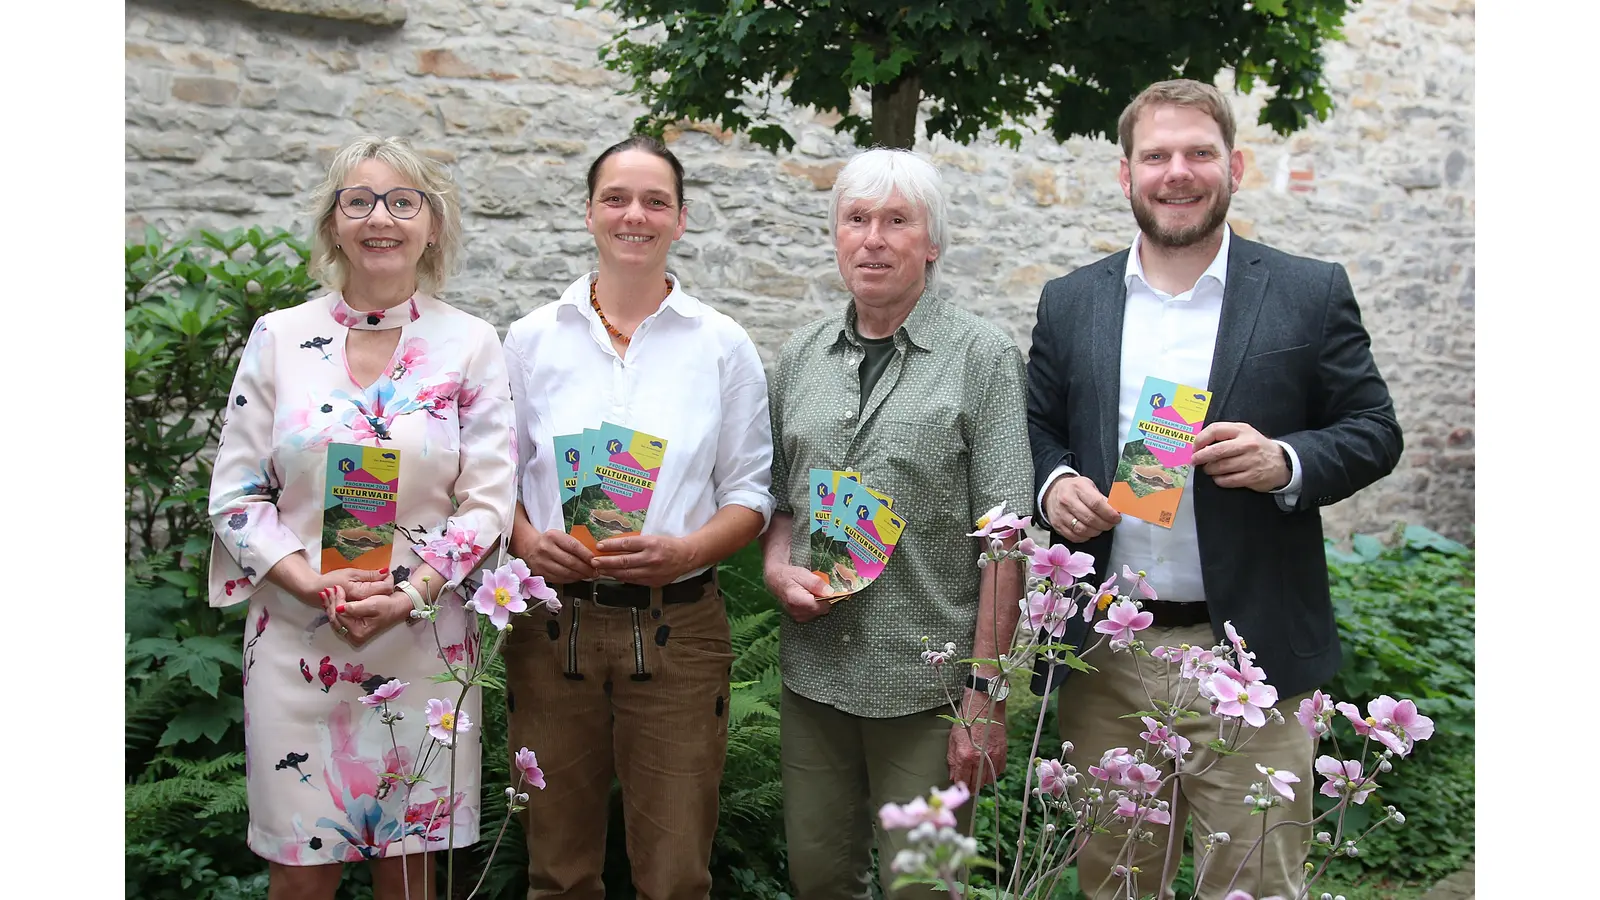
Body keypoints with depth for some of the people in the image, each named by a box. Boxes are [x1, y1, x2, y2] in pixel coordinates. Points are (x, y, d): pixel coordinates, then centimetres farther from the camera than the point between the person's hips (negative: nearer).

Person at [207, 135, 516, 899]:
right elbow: (235, 495, 2)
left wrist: (410, 595, -16)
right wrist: (314, 583, -13)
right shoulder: (279, 337, 3)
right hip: (297, 643, 1)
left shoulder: (471, 344, 1)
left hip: (425, 643, 0)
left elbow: (487, 501, -2)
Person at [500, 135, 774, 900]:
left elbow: (750, 494, 4)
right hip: (552, 623, 1)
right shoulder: (532, 339, 6)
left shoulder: (722, 345, 3)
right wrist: (528, 541, -11)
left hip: (676, 628, -1)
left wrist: (684, 551, -15)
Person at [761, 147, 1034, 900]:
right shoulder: (801, 357, 8)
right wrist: (778, 569, -4)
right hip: (814, 671, 4)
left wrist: (985, 693, -13)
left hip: (926, 685, -4)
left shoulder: (981, 357, -6)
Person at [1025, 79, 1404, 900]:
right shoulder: (1070, 302, 7)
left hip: (1248, 652, -2)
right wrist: (1053, 483, -8)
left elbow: (1373, 431, 3)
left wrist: (1285, 462, -17)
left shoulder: (1311, 294, 1)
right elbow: (1037, 427, 13)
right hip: (1102, 656, 2)